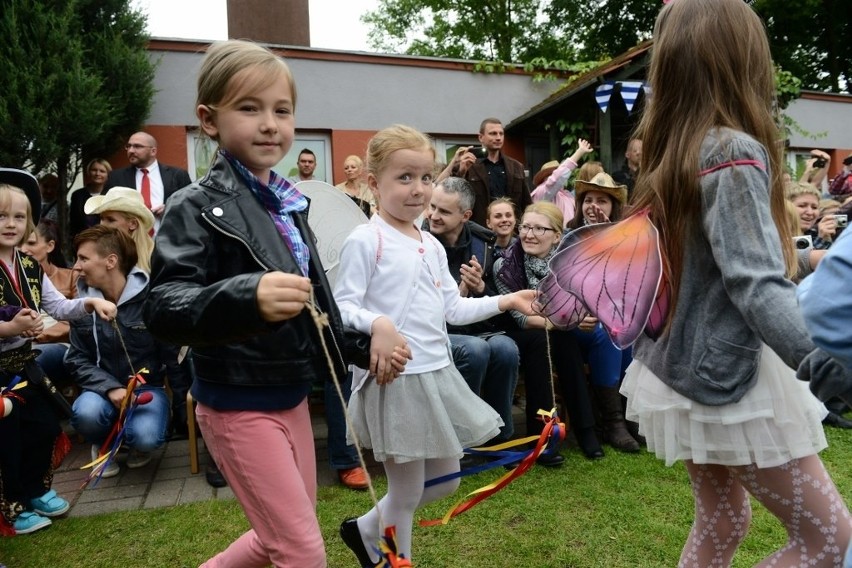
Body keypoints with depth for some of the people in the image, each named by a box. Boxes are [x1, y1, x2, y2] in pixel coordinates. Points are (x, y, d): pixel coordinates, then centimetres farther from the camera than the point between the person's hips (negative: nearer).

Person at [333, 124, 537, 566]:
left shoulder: (432, 245, 12)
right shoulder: (365, 240, -11)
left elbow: (452, 309, 14)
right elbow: (342, 306, -15)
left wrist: (504, 301, 11)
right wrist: (378, 324, -32)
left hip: (437, 374, 8)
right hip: (395, 379, -8)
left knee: (446, 480, 20)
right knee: (407, 491, 6)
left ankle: (366, 530, 39)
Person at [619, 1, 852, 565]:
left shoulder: (673, 151, 5)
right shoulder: (734, 151, -19)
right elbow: (757, 286, -29)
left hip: (687, 369, 9)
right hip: (728, 376, -8)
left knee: (721, 520, 22)